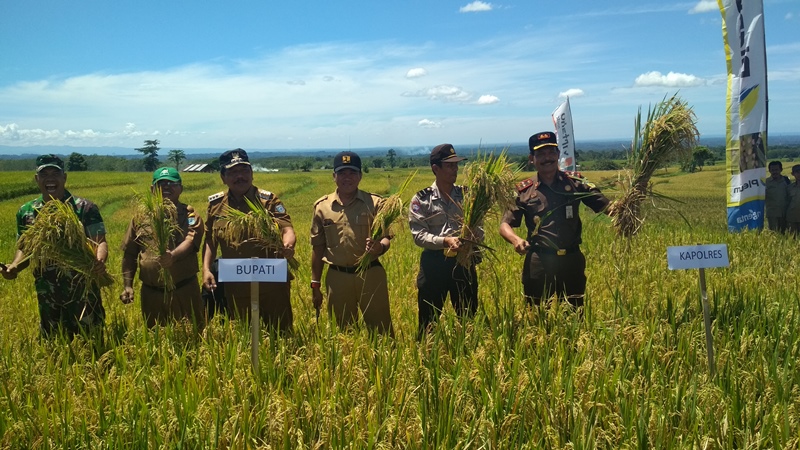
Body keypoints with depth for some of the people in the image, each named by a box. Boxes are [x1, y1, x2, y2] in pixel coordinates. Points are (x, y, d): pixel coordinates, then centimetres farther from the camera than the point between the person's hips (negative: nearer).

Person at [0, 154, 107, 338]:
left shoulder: (85, 208, -6)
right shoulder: (26, 212, 6)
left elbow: (100, 242, -9)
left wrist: (100, 260, -31)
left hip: (83, 292, -4)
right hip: (47, 297, 4)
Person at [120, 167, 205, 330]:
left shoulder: (189, 215, 0)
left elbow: (190, 241, -20)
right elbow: (129, 253, 12)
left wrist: (174, 255, -40)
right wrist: (127, 285, 5)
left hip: (184, 291, -2)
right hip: (151, 293, 3)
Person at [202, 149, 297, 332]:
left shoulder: (268, 200, -4)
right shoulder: (216, 204, 7)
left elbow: (286, 228, -15)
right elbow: (210, 240, 15)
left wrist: (288, 244, -37)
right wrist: (206, 269, 2)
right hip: (235, 286, 3)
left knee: (279, 333, 7)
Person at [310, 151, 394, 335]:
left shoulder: (375, 203, 0)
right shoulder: (322, 206, 6)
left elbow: (386, 237, 0)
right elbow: (317, 248, 10)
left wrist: (380, 247, -25)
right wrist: (315, 285, 10)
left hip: (371, 274, -2)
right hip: (337, 277, 2)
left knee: (382, 331, 3)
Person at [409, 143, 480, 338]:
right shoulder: (421, 199, -4)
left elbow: (478, 228, 1)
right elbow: (418, 235, -10)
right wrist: (445, 241, -25)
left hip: (463, 262, 3)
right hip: (434, 263, -2)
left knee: (469, 319, 12)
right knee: (428, 322, 6)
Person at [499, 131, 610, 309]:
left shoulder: (575, 182, 3)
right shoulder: (523, 190, 1)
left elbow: (606, 206, 0)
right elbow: (505, 225, -1)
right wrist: (516, 239, -23)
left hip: (572, 260, 1)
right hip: (538, 262, -1)